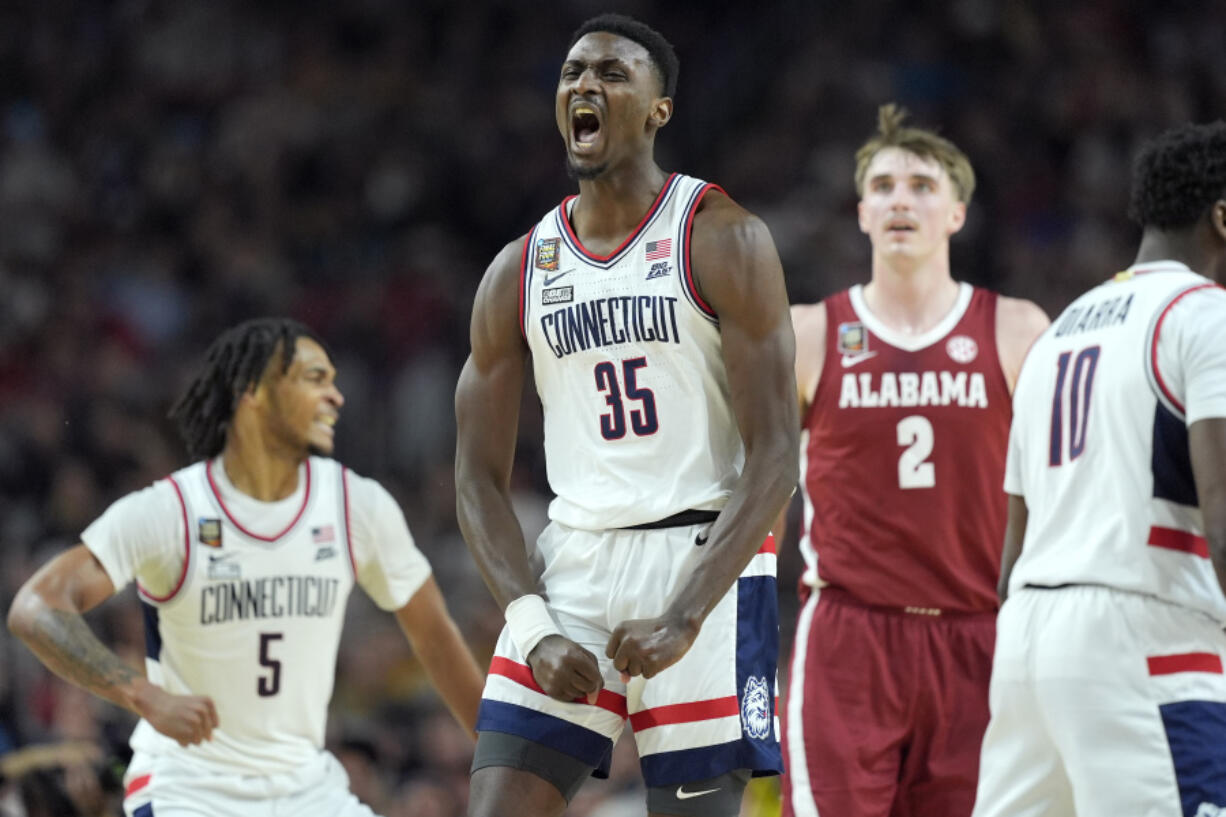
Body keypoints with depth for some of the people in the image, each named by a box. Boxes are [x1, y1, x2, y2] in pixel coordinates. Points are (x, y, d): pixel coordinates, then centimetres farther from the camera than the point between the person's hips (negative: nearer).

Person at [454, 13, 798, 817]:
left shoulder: (723, 240, -5)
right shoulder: (518, 272, 9)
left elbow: (774, 457, -11)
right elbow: (479, 478, 9)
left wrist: (684, 620, -20)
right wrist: (532, 627, -7)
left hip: (704, 565, -4)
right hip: (570, 567, 4)